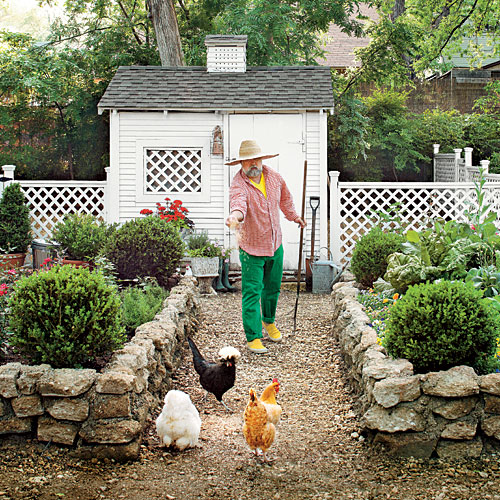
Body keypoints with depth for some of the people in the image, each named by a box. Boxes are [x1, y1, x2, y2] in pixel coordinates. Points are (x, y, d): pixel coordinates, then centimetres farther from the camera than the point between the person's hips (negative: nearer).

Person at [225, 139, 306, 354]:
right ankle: (253, 337, 1)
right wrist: (236, 215, -64)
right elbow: (238, 202, -44)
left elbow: (284, 197, 21)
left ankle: (268, 321, 43)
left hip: (275, 244, 6)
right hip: (252, 249, -6)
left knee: (273, 287, 19)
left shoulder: (274, 177, -1)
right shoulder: (239, 185, -21)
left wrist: (293, 216, 27)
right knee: (252, 292, -6)